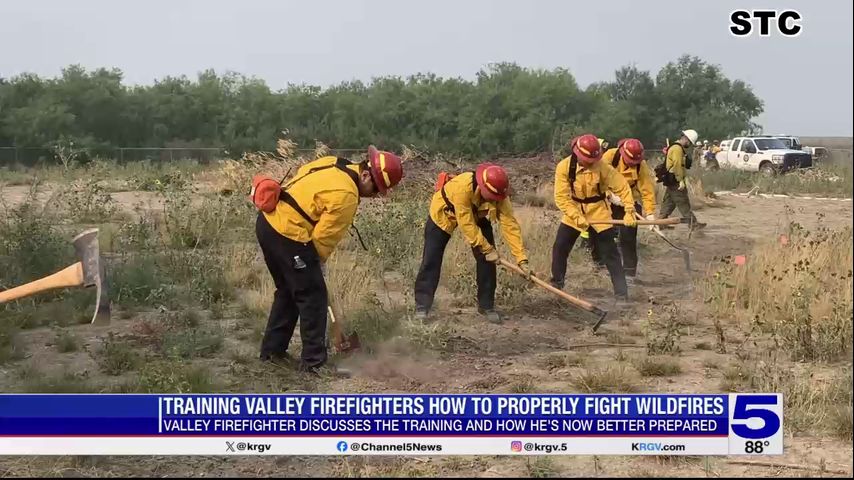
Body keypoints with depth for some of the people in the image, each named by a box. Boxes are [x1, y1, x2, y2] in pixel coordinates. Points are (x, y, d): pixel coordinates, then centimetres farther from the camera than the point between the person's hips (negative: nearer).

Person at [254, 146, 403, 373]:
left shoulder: (333, 163, 7)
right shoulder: (346, 195, -18)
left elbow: (301, 173, 20)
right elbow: (325, 236, -14)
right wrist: (319, 262, 7)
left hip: (267, 221, 10)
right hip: (288, 235, -10)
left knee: (287, 292, 22)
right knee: (313, 297, 0)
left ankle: (272, 349, 30)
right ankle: (314, 361, 6)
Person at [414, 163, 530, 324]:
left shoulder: (498, 194, -29)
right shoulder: (462, 186, -43)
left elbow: (510, 225, -27)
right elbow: (466, 224, -37)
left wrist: (522, 258, -31)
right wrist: (487, 249, -30)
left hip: (477, 216, 4)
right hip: (444, 213, -4)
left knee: (487, 259, -6)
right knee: (431, 260, -7)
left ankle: (486, 305, 7)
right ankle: (422, 305, 3)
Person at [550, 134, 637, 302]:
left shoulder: (602, 167, -19)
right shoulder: (564, 167, -17)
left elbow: (622, 187, -14)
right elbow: (561, 197, -19)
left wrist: (629, 211, -22)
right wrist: (576, 217, -28)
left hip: (599, 212, -1)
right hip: (573, 212, 1)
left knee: (610, 253, 0)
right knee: (559, 248, 2)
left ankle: (622, 293, 7)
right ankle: (556, 284, 23)